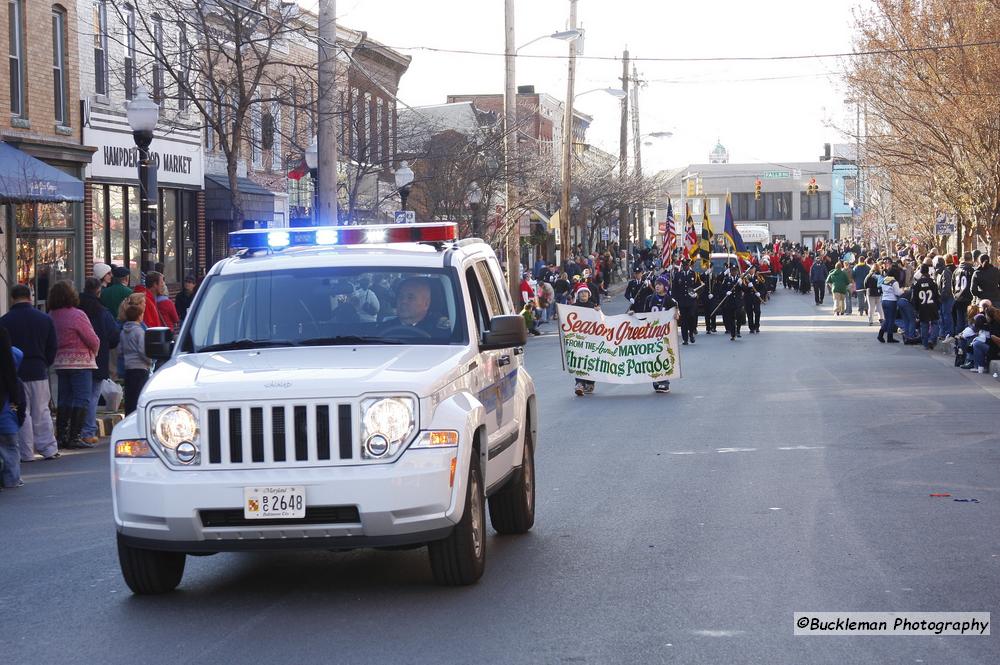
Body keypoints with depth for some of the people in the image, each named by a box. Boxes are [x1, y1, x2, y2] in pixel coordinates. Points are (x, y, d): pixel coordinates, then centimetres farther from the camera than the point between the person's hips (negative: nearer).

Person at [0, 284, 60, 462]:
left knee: (21, 413, 3)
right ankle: (49, 449, 8)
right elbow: (53, 348, 5)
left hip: (15, 373, -2)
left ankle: (26, 453, 2)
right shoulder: (45, 319, 2)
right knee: (41, 412, 10)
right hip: (39, 373, 3)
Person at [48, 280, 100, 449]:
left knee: (64, 399, 13)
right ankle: (75, 437, -8)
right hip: (80, 362, -7)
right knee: (81, 399, -3)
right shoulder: (76, 315, -15)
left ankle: (61, 435, 13)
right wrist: (94, 351, 7)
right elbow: (93, 340, -13)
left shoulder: (51, 316, 4)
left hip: (59, 362, 7)